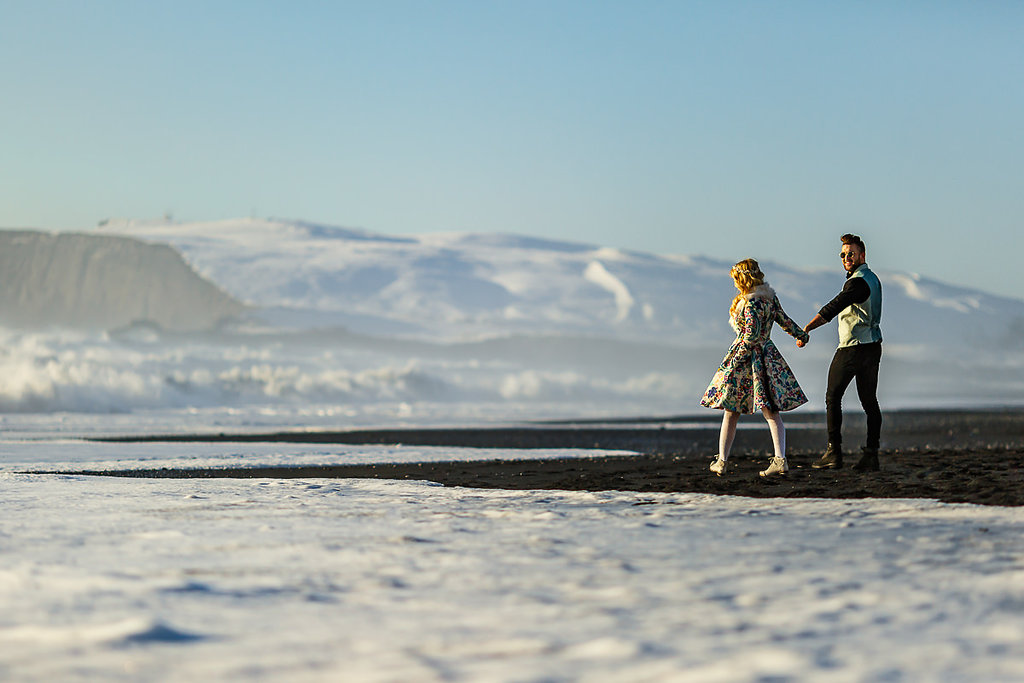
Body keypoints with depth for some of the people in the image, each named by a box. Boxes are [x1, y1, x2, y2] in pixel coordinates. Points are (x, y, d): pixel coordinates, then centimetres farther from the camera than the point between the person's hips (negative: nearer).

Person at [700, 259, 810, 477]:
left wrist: (736, 357, -18)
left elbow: (752, 333, -23)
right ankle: (780, 459, -10)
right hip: (768, 355, 7)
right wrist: (801, 335, 36)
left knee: (730, 412, 4)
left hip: (746, 355, -7)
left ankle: (722, 461, 7)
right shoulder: (770, 296, 7)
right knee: (771, 412, 3)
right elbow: (783, 320, 19)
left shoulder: (750, 302, -17)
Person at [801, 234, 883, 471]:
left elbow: (833, 307, -24)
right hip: (873, 346, 9)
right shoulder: (872, 278, 14)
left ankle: (834, 452, -2)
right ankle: (871, 454, 5)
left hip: (852, 348, -9)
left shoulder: (858, 282, -17)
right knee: (869, 400, 8)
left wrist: (806, 329, -27)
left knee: (833, 397, 1)